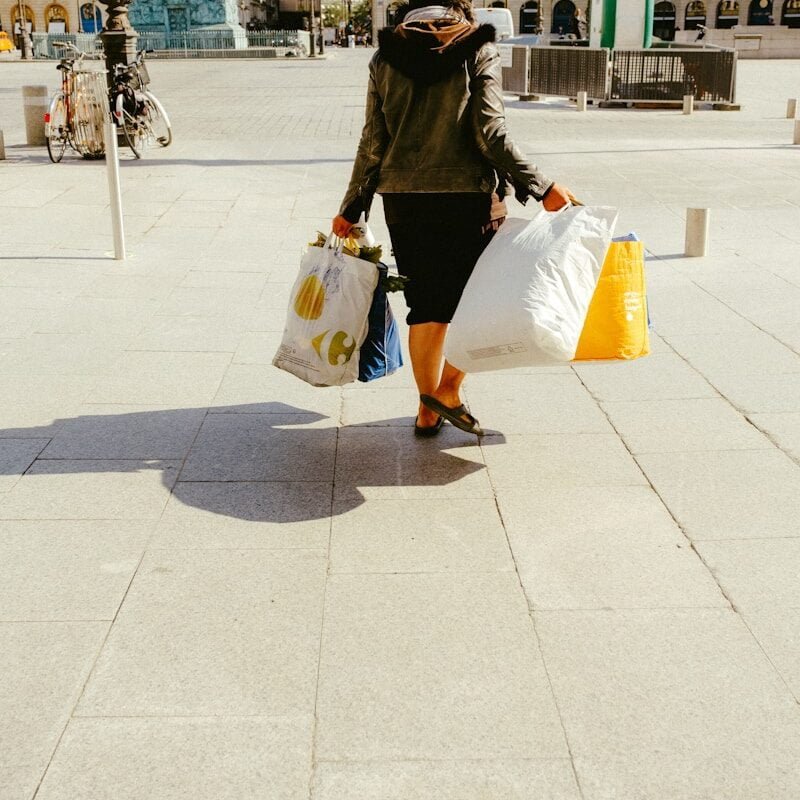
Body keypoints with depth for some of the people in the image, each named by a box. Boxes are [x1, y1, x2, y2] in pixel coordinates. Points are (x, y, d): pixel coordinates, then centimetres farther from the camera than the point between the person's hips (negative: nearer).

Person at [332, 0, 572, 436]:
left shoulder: (385, 58, 6)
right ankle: (447, 388, 4)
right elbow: (491, 135, -11)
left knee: (425, 306, 12)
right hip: (468, 197, -4)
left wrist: (352, 208, 12)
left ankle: (429, 410, 19)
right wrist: (540, 187, -6)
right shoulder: (479, 51, -3)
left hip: (403, 200, 4)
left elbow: (372, 143, 5)